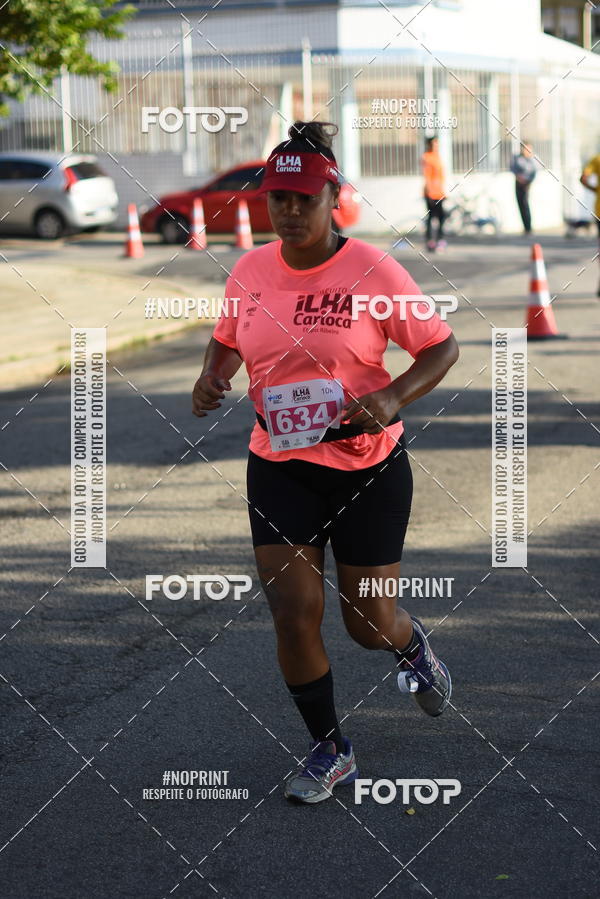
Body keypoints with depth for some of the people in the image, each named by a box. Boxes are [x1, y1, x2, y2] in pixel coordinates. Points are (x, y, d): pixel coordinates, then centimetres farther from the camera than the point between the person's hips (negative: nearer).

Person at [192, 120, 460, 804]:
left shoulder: (373, 271, -13)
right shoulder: (249, 271, -2)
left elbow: (442, 347, -6)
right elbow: (227, 340, 17)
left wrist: (393, 398, -22)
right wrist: (211, 378, -5)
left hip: (369, 467, -3)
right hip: (279, 468, 3)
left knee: (368, 623, 6)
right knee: (293, 615, -3)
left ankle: (412, 647, 45)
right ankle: (329, 749, 16)